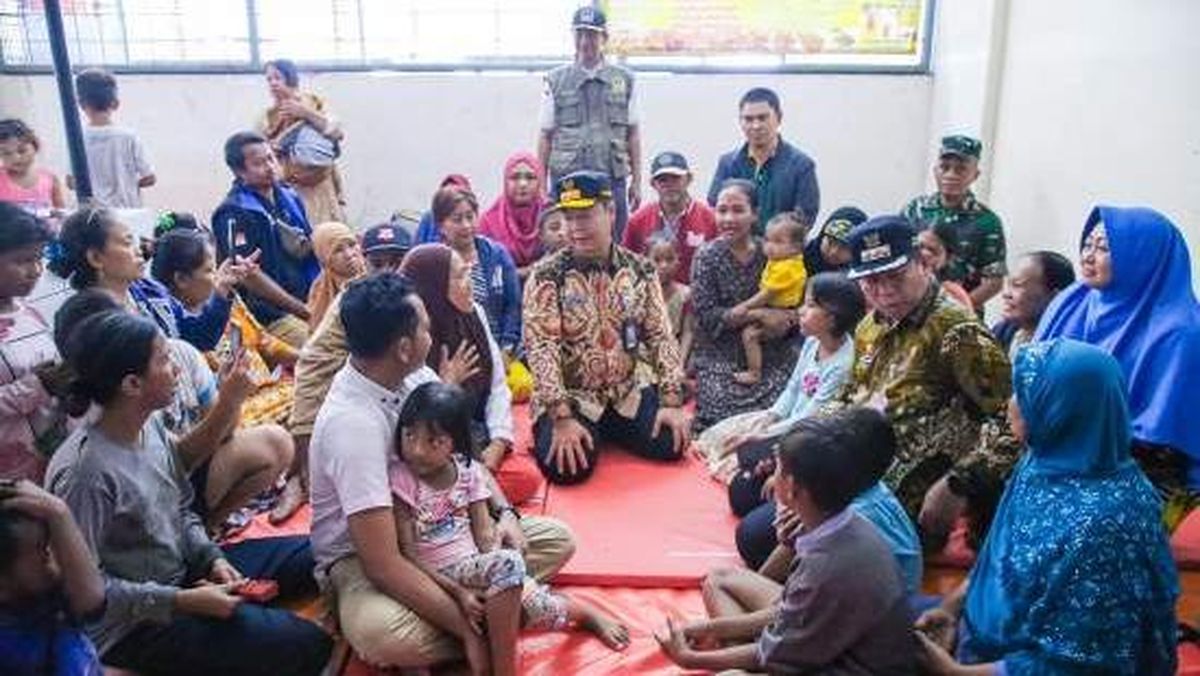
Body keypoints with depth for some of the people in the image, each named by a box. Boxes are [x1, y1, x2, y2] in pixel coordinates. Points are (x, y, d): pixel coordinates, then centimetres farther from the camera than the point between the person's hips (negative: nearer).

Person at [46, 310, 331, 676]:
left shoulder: (151, 426, -3)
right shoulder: (84, 471, -27)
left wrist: (213, 558, -5)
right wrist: (182, 602, -22)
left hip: (183, 570, 8)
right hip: (132, 623, -8)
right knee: (305, 645, -17)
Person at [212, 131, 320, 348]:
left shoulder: (289, 196, 13)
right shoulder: (234, 214, -9)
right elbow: (248, 275, -15)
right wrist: (302, 310, -15)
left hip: (308, 304, 7)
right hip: (270, 317, -7)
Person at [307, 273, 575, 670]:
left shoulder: (417, 377, -8)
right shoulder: (351, 422, -30)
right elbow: (384, 566, -31)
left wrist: (504, 512, -9)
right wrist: (471, 630, -28)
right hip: (360, 554, -7)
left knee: (557, 540, -2)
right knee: (383, 633, -40)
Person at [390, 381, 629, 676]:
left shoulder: (466, 469, 1)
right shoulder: (398, 480, -12)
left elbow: (485, 534, 0)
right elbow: (407, 554, -13)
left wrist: (493, 583, -17)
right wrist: (457, 592, -20)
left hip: (475, 567, 4)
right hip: (437, 578, -4)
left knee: (540, 607, -16)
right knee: (508, 563, -32)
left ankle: (587, 611, 20)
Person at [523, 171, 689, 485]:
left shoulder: (641, 270, -1)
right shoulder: (546, 275, -13)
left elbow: (661, 336, 0)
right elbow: (540, 347, -19)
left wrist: (672, 402, -9)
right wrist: (563, 418, -26)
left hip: (629, 391, 4)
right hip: (569, 397, -3)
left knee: (672, 445, -13)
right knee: (568, 467, -25)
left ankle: (610, 431, 18)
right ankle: (548, 431, 13)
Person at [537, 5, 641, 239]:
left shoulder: (624, 80, 9)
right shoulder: (556, 81, 7)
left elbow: (633, 134, 9)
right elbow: (545, 136, 7)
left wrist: (636, 181, 5)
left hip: (613, 179, 1)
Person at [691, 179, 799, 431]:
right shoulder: (707, 257, -4)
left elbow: (794, 305, 9)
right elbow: (705, 315, -12)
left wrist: (783, 322, -15)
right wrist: (758, 314, -19)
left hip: (770, 352, 2)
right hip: (720, 355, -2)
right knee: (723, 405, -23)